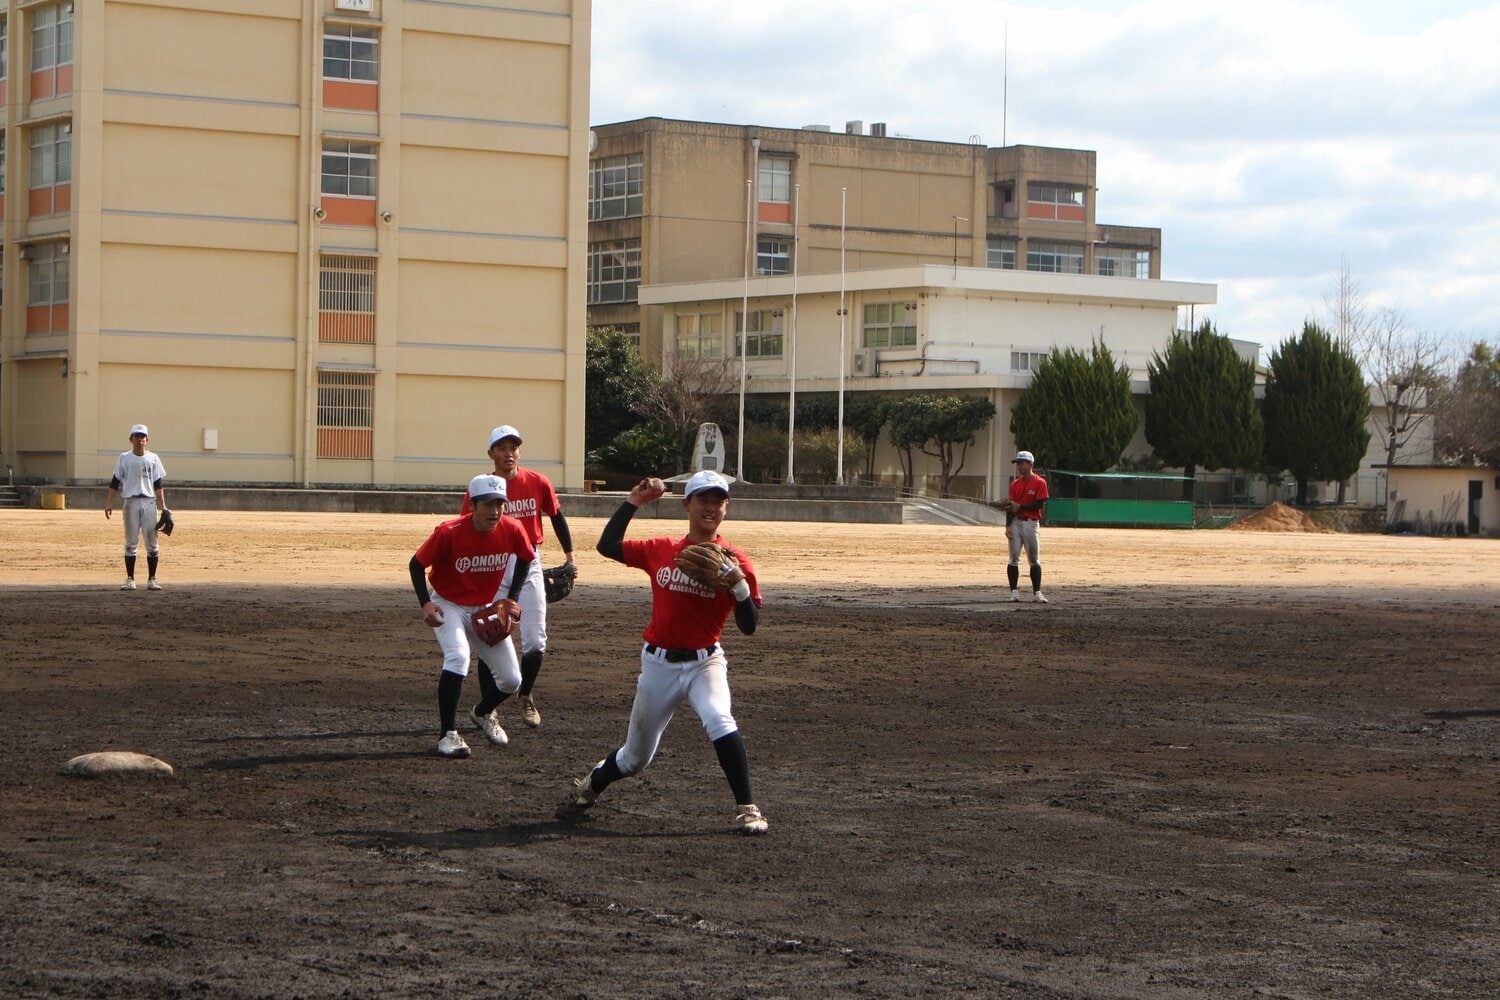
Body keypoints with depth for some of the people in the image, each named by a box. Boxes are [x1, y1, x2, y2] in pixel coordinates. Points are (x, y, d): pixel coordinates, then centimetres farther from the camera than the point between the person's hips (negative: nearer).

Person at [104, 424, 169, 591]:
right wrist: (109, 503, -5)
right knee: (131, 543, 1)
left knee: (152, 543, -1)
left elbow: (158, 485, 7)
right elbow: (115, 482, 4)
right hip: (130, 502, -1)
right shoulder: (124, 458, 5)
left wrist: (163, 507, 1)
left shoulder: (153, 458, 8)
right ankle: (130, 579, 4)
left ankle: (152, 579, 4)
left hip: (149, 502, 1)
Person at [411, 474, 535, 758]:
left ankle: (482, 713, 37)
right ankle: (448, 734, -24)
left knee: (511, 680, 2)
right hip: (448, 605, -4)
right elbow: (417, 564, -15)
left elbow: (525, 557, 5)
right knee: (458, 656, -32)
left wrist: (512, 598, -2)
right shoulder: (449, 532, -26)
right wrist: (425, 604, -26)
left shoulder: (512, 530, -16)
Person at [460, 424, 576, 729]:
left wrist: (569, 556, 12)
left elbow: (556, 516, 13)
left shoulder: (538, 484, -1)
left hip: (529, 565, 1)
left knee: (535, 641, -1)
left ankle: (525, 695, 24)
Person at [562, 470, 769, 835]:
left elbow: (749, 626, -10)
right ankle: (593, 782, 48)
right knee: (636, 757, 15)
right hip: (659, 664, 2)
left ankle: (746, 809, -25)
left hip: (705, 663, -2)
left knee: (719, 720, -33)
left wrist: (739, 584, -27)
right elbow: (607, 546, 9)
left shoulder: (735, 561, -7)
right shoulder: (660, 550, 1)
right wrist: (632, 503, 4)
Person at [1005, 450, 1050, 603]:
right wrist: (1008, 526, -5)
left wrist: (1020, 507, -10)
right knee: (1014, 558, -1)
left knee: (1034, 560, 0)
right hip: (1016, 523, 3)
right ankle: (1014, 592, 3)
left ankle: (1037, 592, 4)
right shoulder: (1015, 484, 10)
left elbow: (1040, 504, -10)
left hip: (1031, 524, -3)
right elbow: (1011, 507, 5)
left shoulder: (1039, 483, -2)